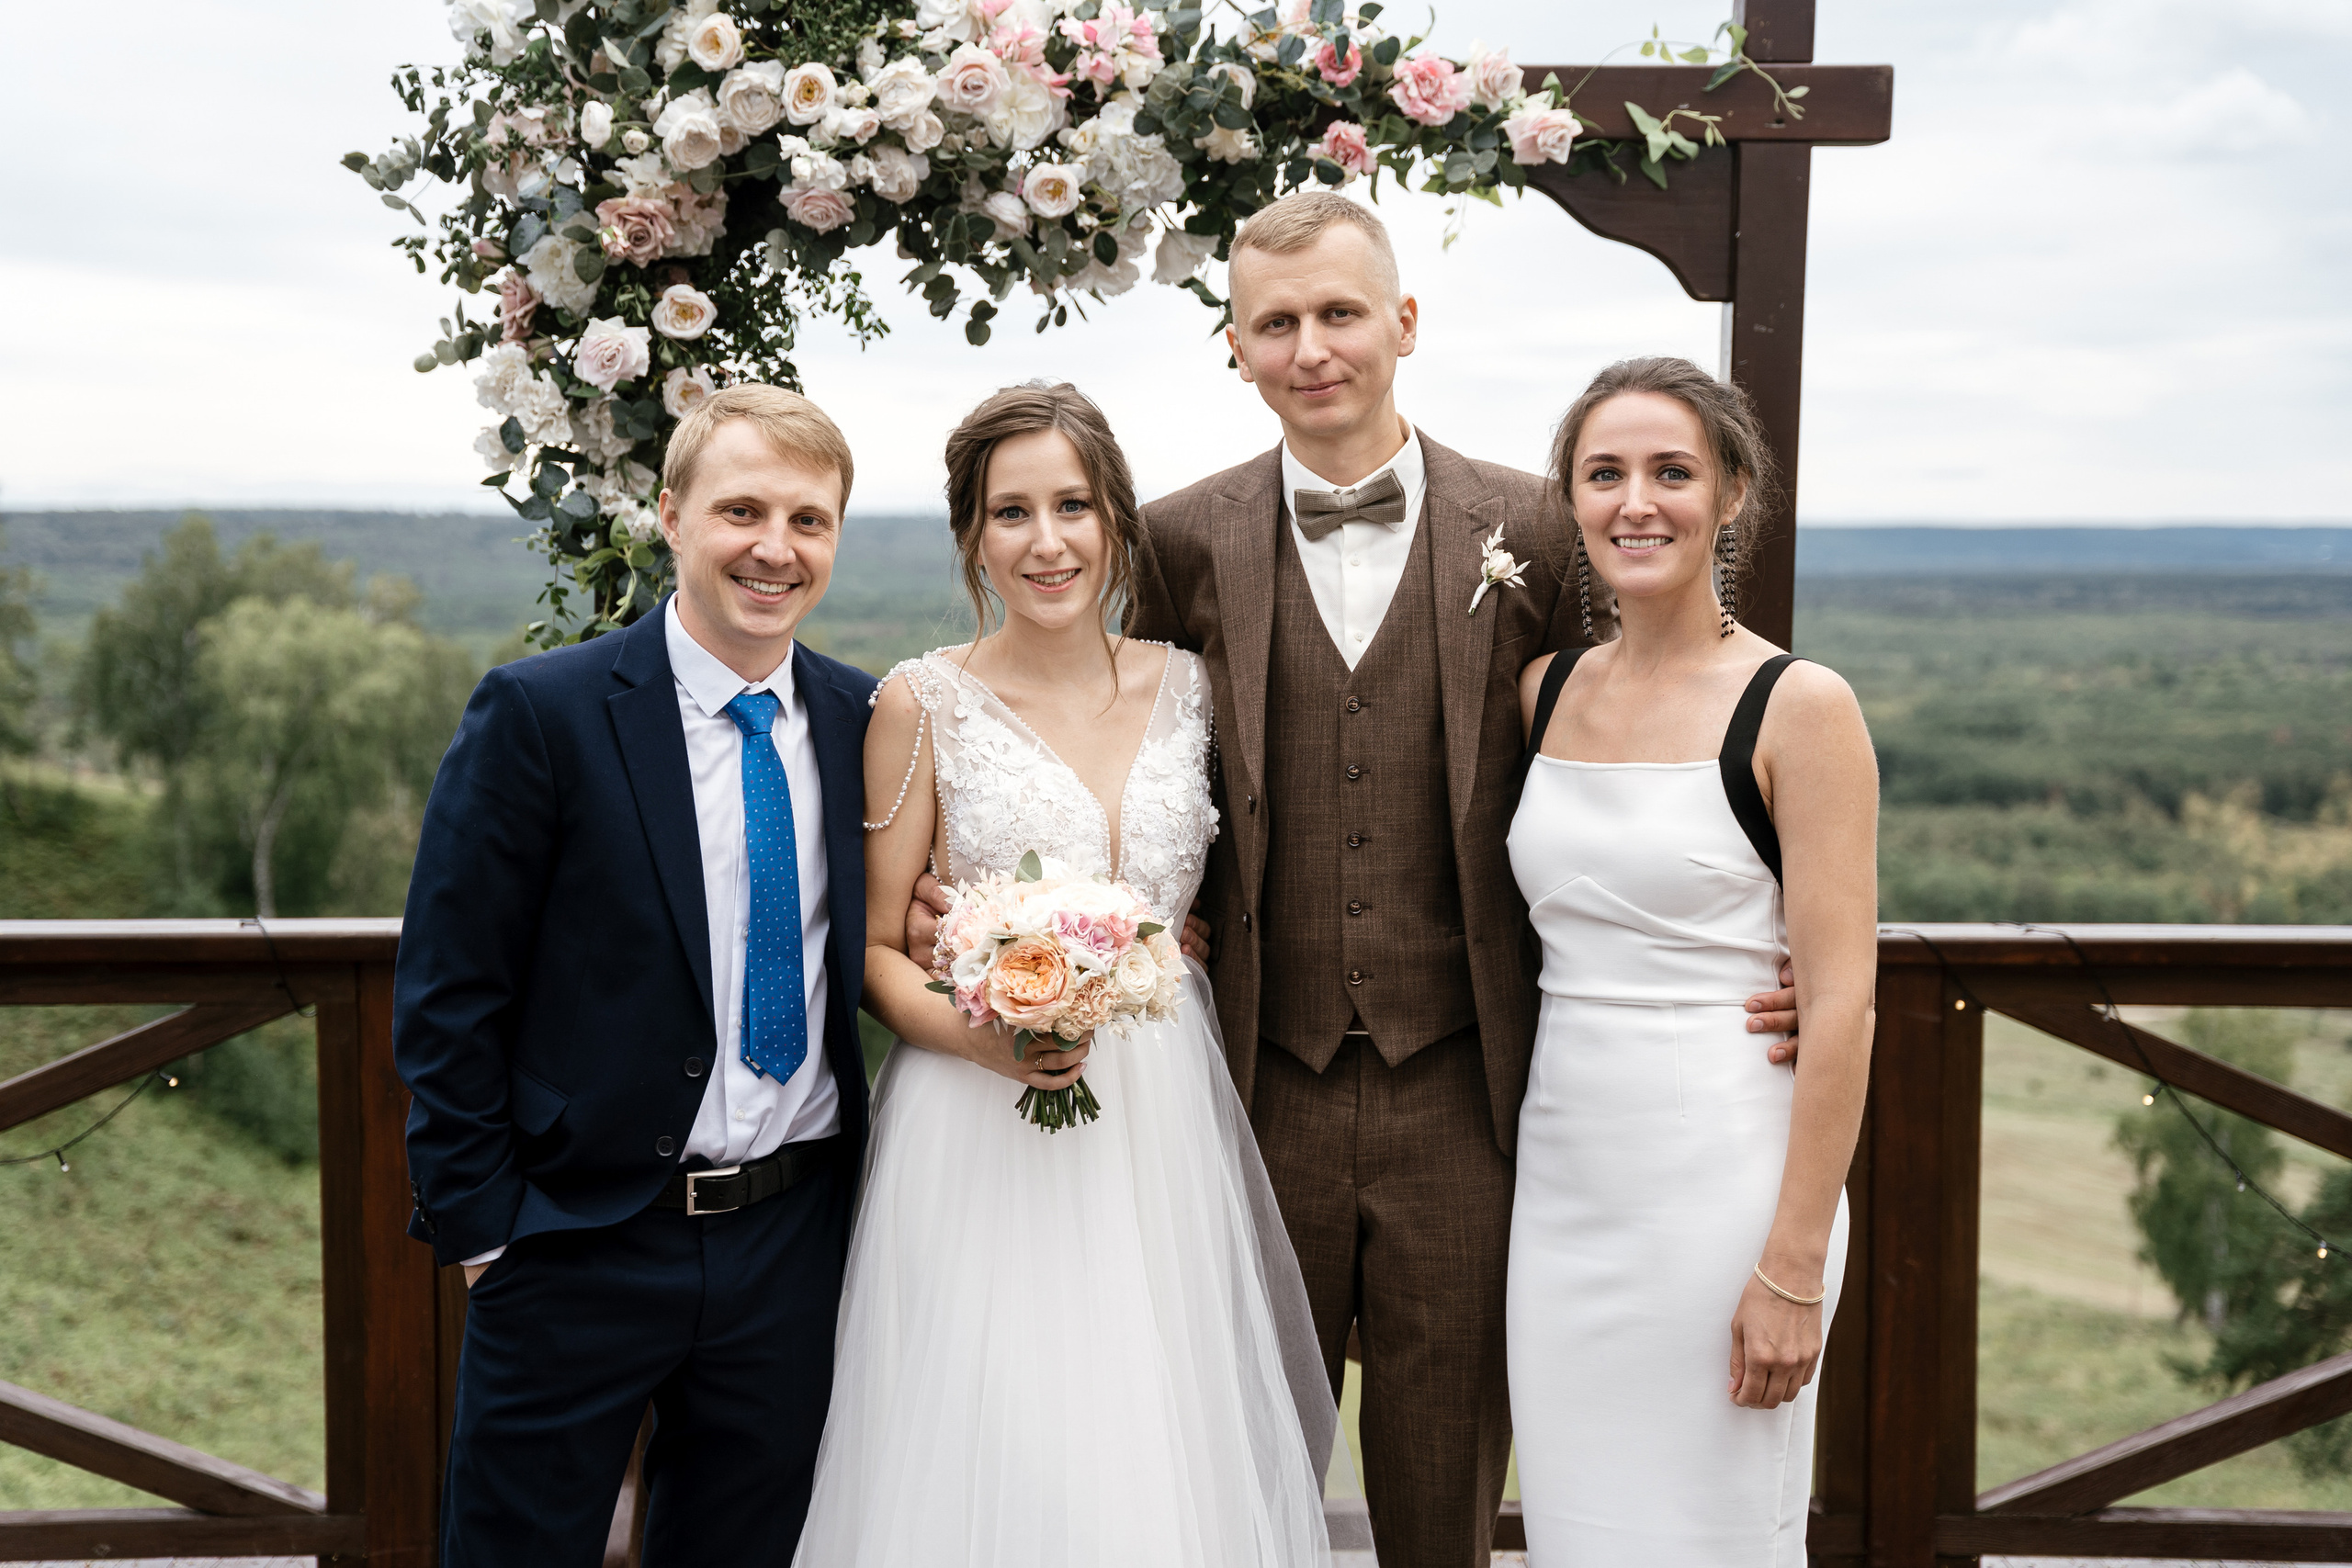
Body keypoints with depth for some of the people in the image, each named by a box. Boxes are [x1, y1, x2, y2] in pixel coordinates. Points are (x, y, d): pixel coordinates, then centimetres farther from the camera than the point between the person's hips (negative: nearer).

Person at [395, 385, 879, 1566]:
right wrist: (479, 1224, -10)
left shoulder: (861, 719, 3)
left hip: (792, 1243, 4)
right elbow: (447, 994, -8)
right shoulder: (539, 713, -10)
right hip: (582, 1243, -4)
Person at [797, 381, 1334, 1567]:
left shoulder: (1184, 684, 7)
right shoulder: (925, 702, -3)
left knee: (1174, 1464, 6)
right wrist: (978, 1032, -18)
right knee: (998, 1464, 0)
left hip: (1165, 1122, 3)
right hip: (983, 1140, -3)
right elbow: (875, 953, 0)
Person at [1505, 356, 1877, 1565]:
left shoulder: (1798, 707, -9)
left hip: (1724, 1178, -5)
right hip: (1561, 1176, 5)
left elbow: (1841, 1006, -13)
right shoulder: (1544, 690, 7)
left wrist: (1794, 1269, -16)